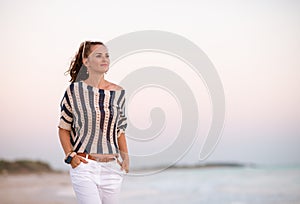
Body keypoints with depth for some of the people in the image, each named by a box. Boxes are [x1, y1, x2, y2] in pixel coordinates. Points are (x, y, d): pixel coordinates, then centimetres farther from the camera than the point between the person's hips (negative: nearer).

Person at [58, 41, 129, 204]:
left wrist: (125, 157, 4)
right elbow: (63, 128, 6)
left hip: (112, 167, 4)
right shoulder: (75, 90, -2)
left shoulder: (118, 93, 7)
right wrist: (70, 156, -6)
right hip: (84, 166, -3)